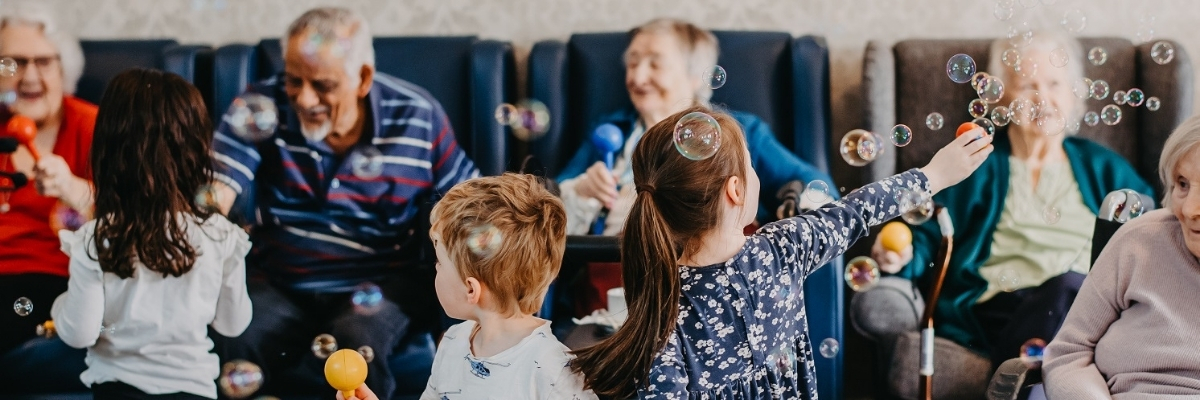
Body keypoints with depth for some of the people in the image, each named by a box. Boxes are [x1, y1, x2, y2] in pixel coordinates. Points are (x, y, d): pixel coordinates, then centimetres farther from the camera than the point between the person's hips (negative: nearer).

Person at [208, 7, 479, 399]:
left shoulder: (417, 116, -5)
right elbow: (213, 197, -15)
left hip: (386, 284, 0)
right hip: (279, 285, 0)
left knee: (358, 338, -34)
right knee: (233, 344, -31)